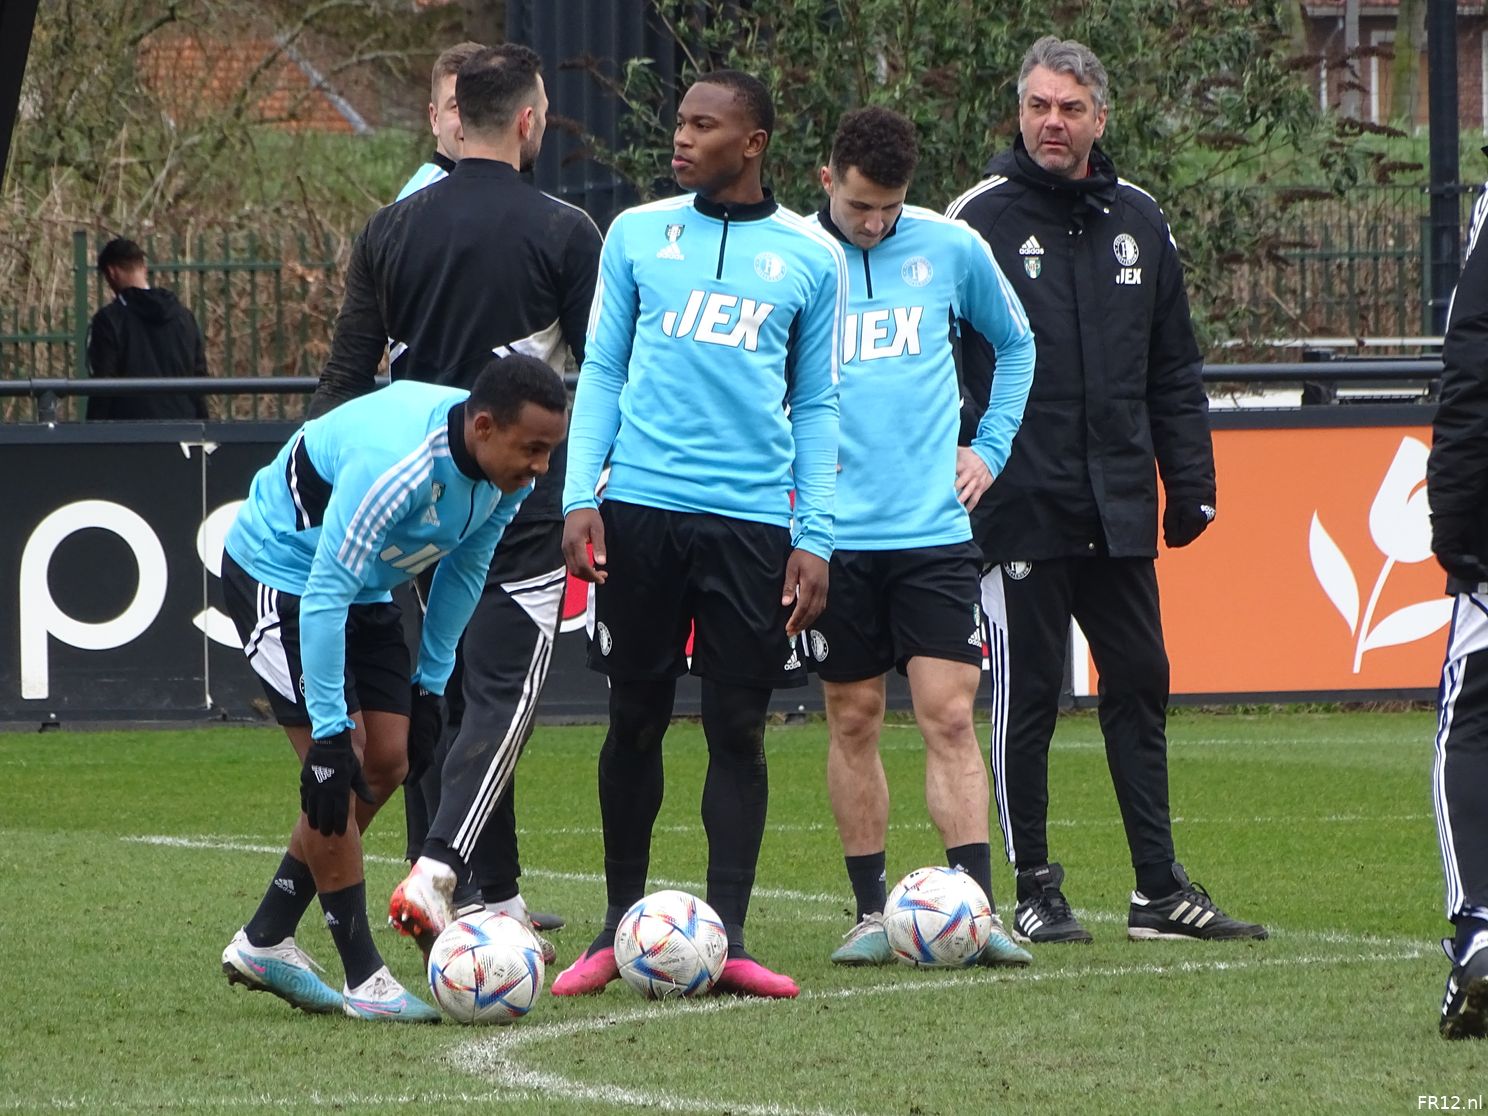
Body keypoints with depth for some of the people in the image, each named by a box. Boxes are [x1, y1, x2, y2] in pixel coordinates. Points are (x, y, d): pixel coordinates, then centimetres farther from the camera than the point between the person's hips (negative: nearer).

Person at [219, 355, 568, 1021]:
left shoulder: (508, 471, -12)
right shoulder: (397, 464, -38)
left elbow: (465, 568, 7)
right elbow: (325, 593, -36)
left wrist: (430, 682, 10)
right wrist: (329, 732, -36)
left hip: (363, 588, 9)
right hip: (279, 572, -9)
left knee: (385, 765, 4)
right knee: (339, 765, -15)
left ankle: (263, 943, 14)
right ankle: (364, 979, -10)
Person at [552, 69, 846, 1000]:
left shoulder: (812, 257, 7)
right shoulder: (639, 235, 8)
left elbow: (817, 406, 9)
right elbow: (603, 373, 10)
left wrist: (815, 537, 1)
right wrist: (581, 496, -1)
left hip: (753, 519, -1)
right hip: (641, 506, 1)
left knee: (739, 728, -2)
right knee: (636, 718, 5)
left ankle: (726, 938, 0)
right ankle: (622, 928, 16)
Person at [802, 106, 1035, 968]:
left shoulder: (951, 249, 3)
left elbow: (1016, 343, 21)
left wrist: (991, 447, 12)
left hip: (935, 529, 0)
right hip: (834, 533, 0)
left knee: (950, 715, -6)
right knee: (854, 720, 6)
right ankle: (872, 913, 13)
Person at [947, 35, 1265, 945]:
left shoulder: (1137, 222, 11)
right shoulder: (981, 219, -3)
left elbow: (1175, 371, 16)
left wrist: (1191, 481, 11)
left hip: (1120, 506, 5)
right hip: (1022, 509, -5)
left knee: (1140, 684, 7)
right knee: (1027, 696, 0)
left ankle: (1161, 887, 11)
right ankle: (1036, 892, 7)